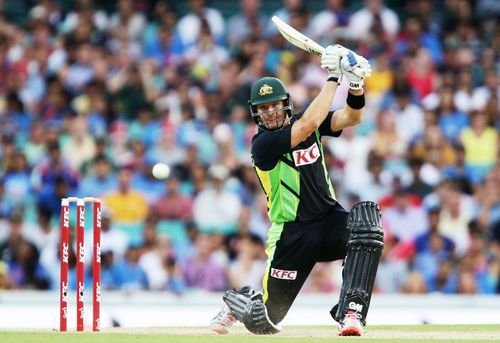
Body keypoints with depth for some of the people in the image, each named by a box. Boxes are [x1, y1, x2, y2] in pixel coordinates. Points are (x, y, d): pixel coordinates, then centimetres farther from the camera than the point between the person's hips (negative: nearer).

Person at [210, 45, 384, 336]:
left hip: (331, 221, 4)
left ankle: (351, 312, -33)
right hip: (293, 235, -4)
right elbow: (308, 124, -28)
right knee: (266, 318, -3)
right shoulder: (263, 144, -15)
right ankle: (236, 302, 37)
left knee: (367, 219, -31)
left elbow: (352, 117, -6)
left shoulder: (302, 123, 4)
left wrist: (355, 83, -25)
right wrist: (333, 77, -24)